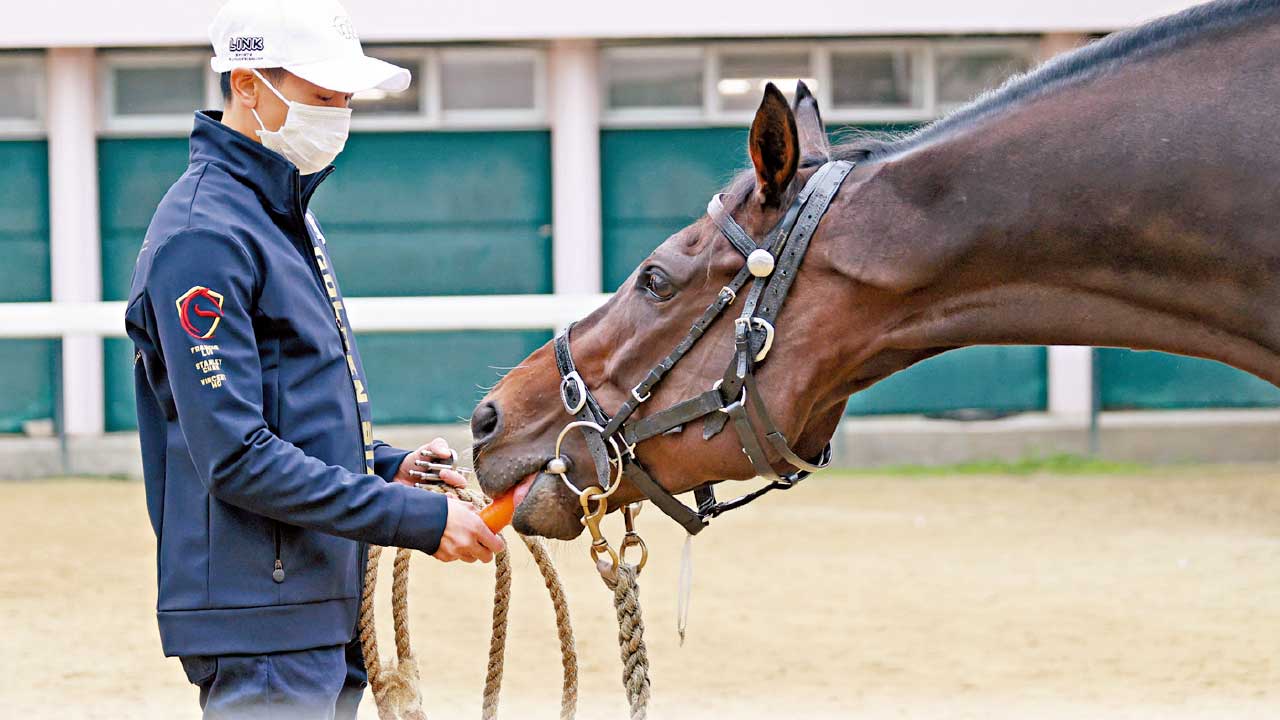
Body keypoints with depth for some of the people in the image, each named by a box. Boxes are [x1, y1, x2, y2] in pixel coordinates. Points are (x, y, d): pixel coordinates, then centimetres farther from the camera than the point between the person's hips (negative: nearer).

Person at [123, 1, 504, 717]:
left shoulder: (290, 218, 17)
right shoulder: (205, 234, -16)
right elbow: (237, 458, -22)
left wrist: (389, 468, 6)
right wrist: (417, 519, -21)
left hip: (328, 622, 10)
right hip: (262, 632, -10)